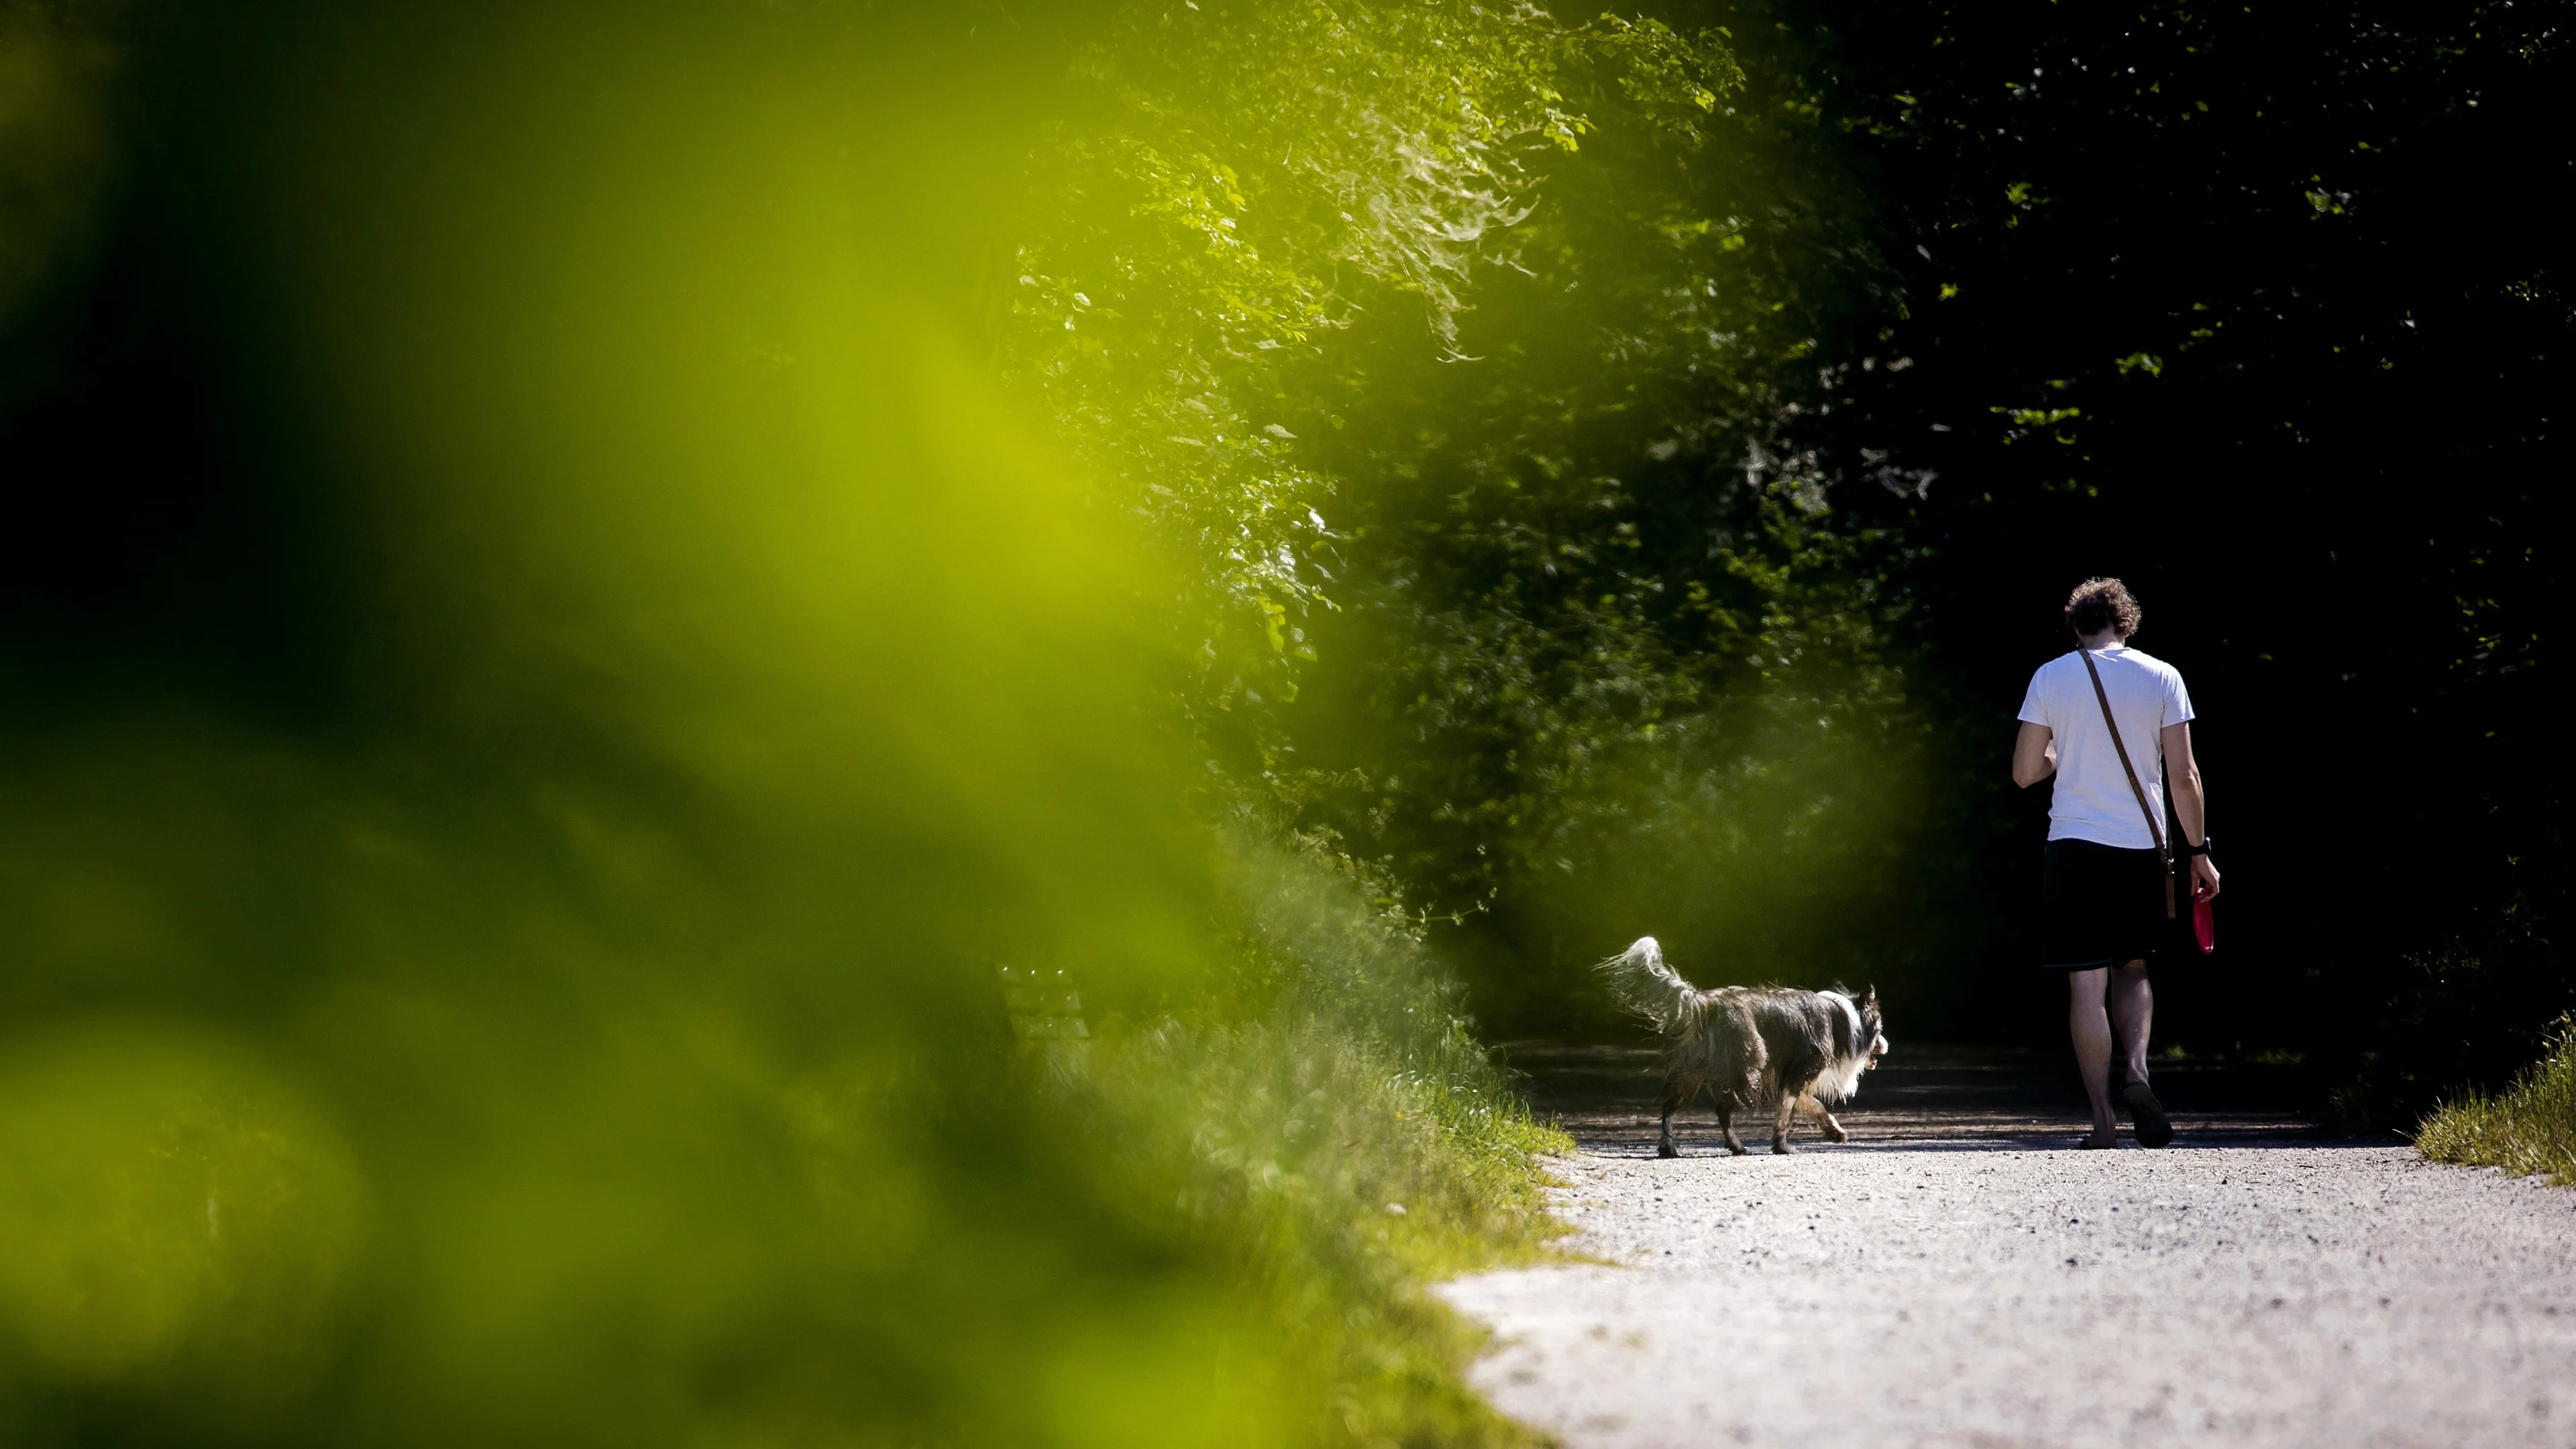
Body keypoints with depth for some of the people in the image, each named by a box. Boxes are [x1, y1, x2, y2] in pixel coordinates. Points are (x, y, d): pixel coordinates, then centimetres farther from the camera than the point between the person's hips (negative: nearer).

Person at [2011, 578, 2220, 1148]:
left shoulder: (2050, 677, 1)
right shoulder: (2161, 678, 1)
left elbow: (2025, 773, 3)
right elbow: (2184, 777, -1)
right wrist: (2198, 851, 7)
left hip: (2075, 844, -1)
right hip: (2141, 846, 1)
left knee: (2087, 983, 1)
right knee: (2132, 969, 20)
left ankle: (2102, 1119, -2)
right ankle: (2137, 1067, -5)